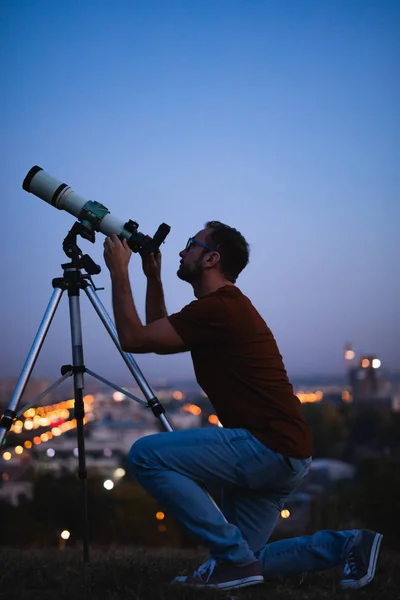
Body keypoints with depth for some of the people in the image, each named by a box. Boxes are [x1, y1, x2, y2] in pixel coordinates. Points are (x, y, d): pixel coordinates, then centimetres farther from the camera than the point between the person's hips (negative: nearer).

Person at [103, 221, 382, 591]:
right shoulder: (223, 306, 17)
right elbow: (155, 338, 28)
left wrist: (119, 270, -4)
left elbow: (134, 338, -14)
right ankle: (347, 545, 10)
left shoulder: (217, 308, -14)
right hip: (279, 456, 10)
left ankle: (233, 558, -11)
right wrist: (153, 277, 21)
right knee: (242, 564, 15)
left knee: (146, 456, -14)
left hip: (269, 448, -10)